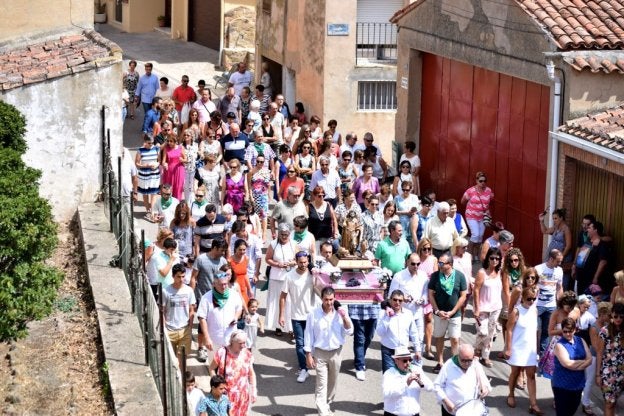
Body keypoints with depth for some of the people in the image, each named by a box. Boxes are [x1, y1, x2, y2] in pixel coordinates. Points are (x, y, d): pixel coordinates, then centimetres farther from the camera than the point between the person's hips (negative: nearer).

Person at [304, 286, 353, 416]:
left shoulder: (340, 312, -5)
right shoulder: (313, 314, -11)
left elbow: (349, 332, -5)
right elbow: (309, 335, -5)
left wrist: (345, 317, -20)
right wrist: (308, 355, -6)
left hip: (336, 352, 3)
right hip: (320, 353, -3)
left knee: (332, 383, 16)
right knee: (321, 384, -6)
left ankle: (326, 404, 36)